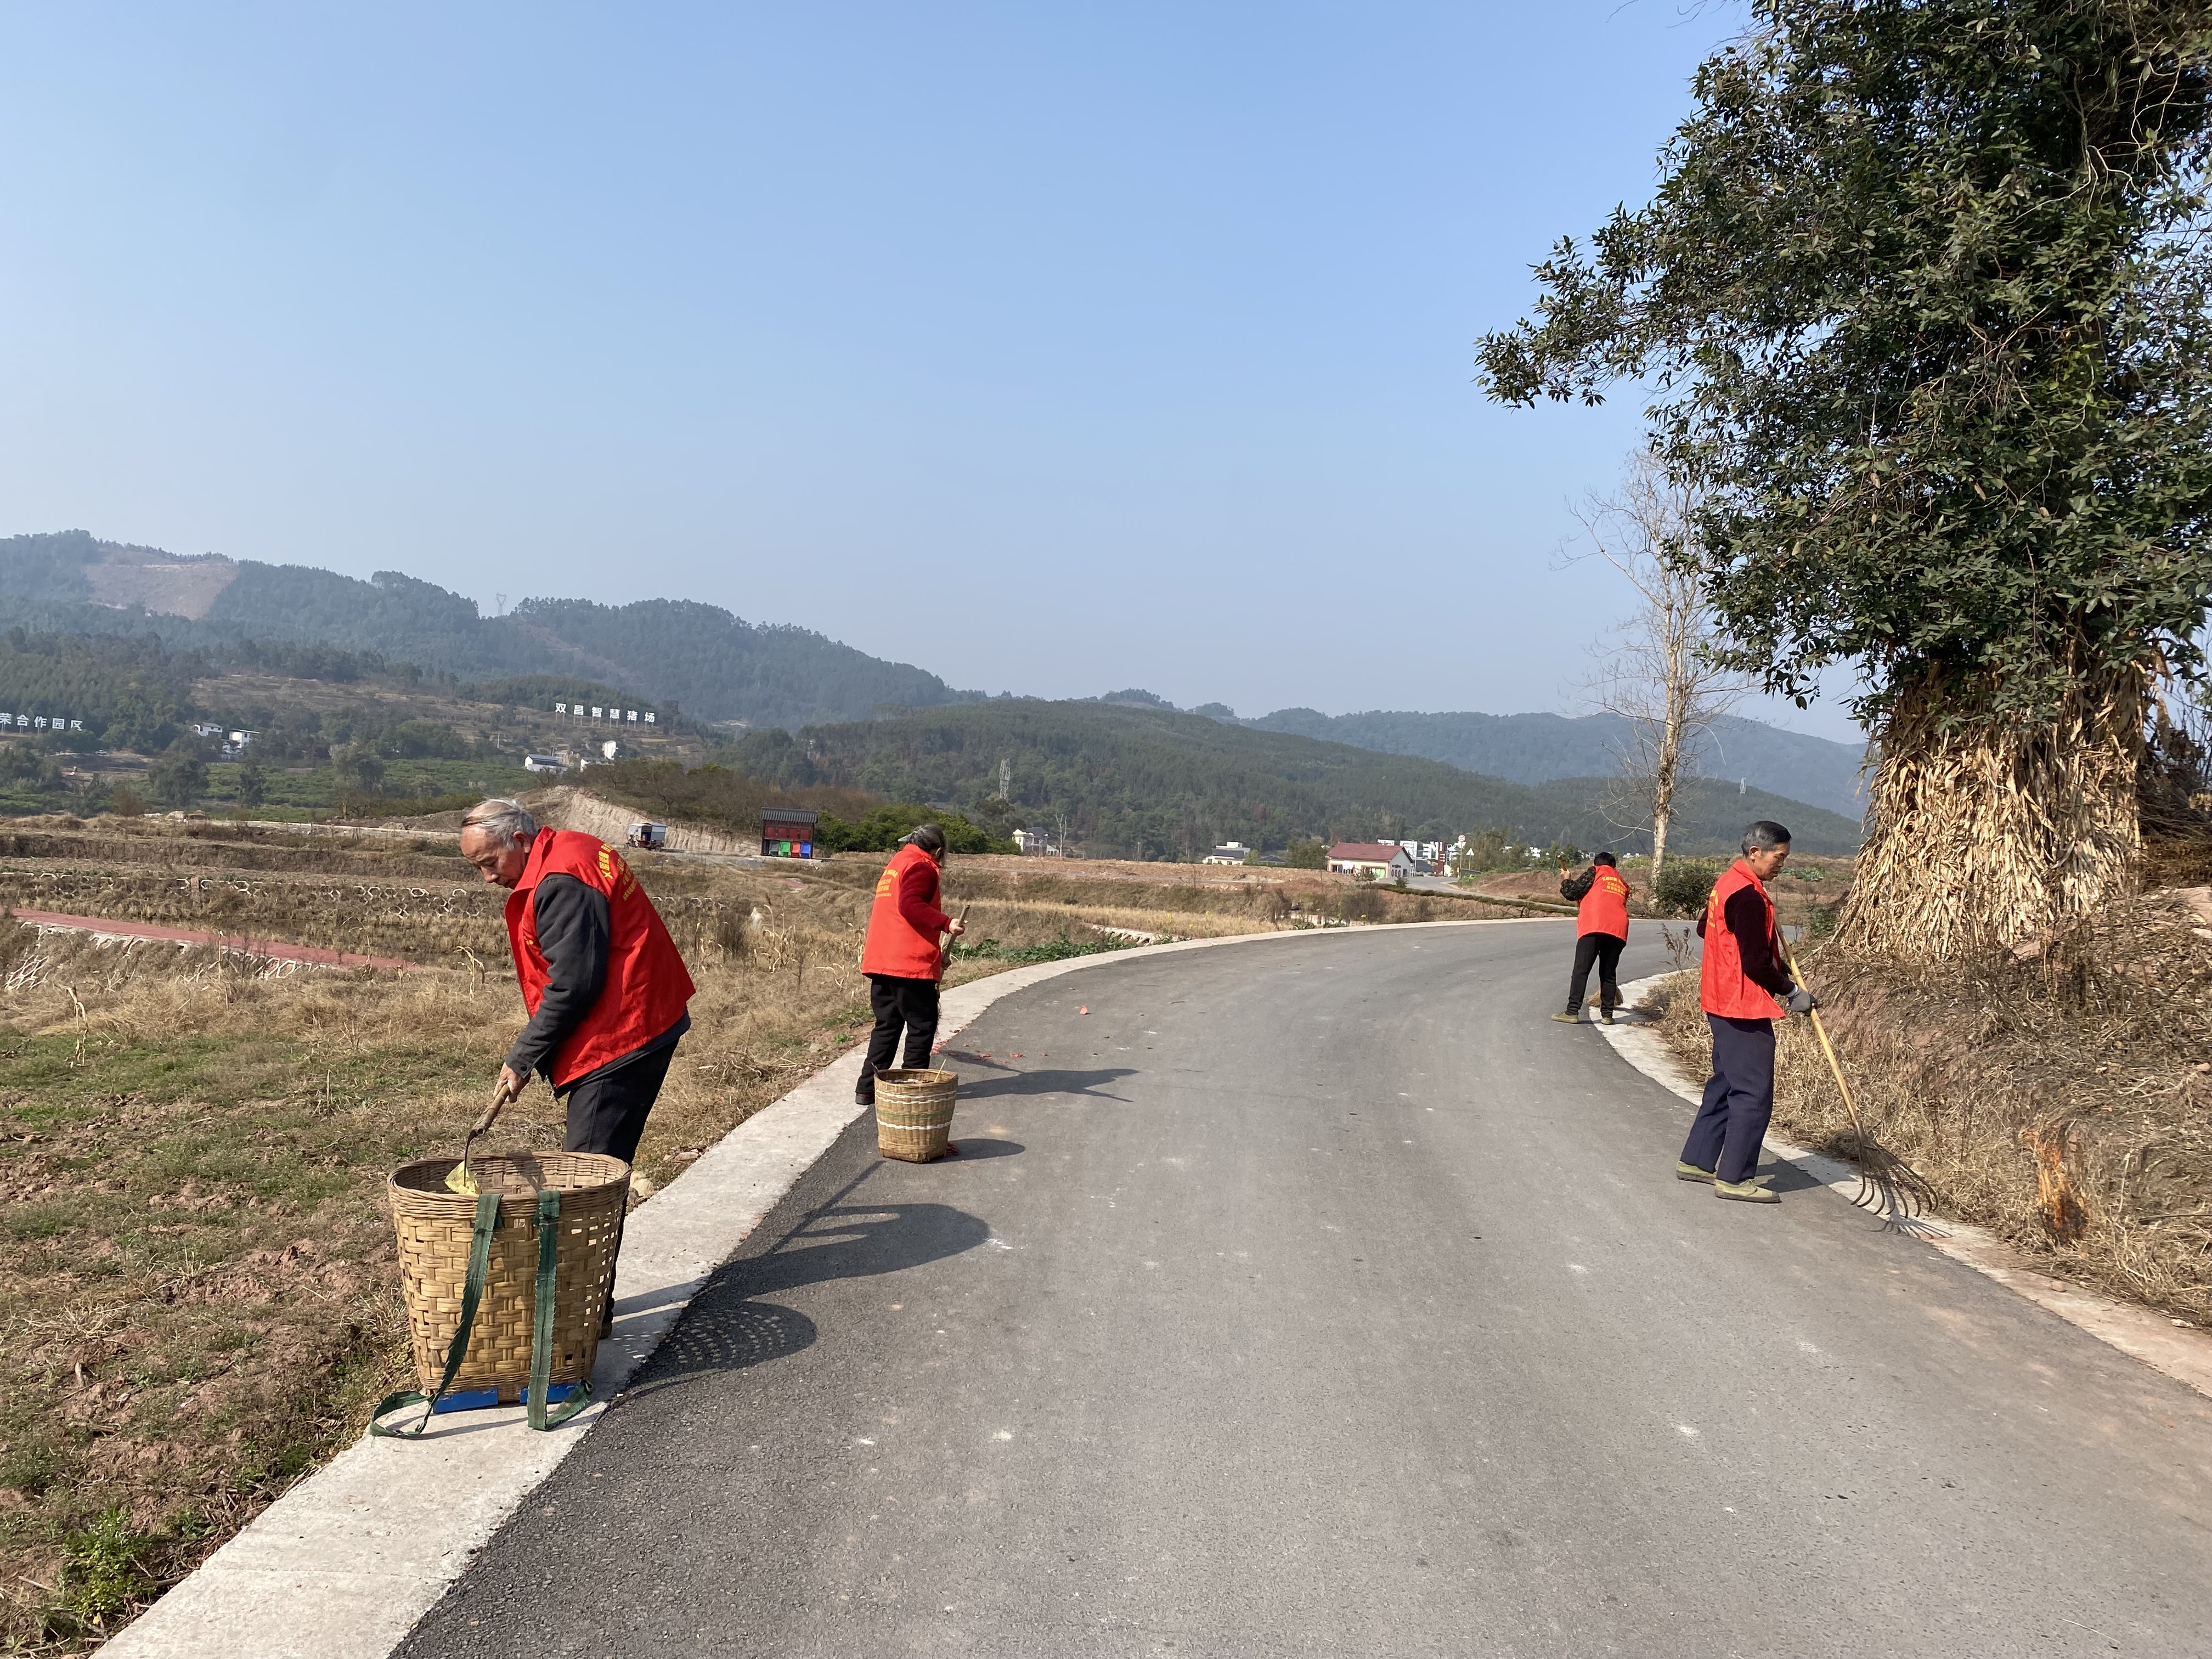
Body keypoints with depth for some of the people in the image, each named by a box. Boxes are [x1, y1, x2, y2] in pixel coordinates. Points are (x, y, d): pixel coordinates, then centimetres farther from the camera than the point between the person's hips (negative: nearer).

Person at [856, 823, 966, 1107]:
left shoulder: (894, 865, 24)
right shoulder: (922, 868, -5)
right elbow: (911, 905, -22)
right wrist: (946, 923, -25)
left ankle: (867, 1089, 12)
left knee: (886, 1025, 14)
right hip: (910, 964, -9)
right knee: (922, 1026, 1)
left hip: (880, 962, 9)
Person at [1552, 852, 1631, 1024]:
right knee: (1609, 973, 12)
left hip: (1594, 927, -5)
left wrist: (1566, 880, 24)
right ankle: (1607, 1014, 10)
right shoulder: (1623, 884, 29)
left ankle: (1572, 1012, -9)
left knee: (1581, 971, -5)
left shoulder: (1595, 872, 12)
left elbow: (1571, 892, 5)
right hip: (1618, 930, 5)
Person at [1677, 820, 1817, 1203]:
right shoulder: (1749, 896, -20)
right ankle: (1734, 1178, 1)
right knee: (1754, 1094, -4)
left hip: (1723, 1002, 11)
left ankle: (1696, 1160, 25)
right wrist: (1792, 993, -8)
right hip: (1744, 1007, -11)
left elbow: (1703, 928, 26)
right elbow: (1756, 963, -21)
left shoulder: (1728, 884, 11)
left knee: (1725, 1084, 18)